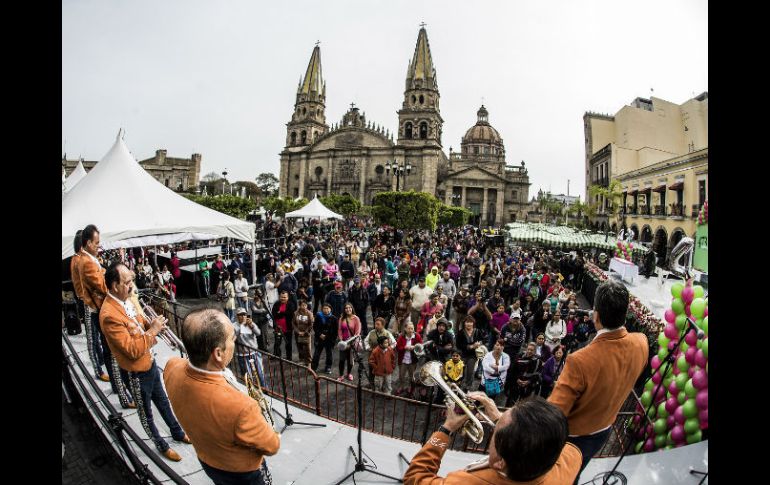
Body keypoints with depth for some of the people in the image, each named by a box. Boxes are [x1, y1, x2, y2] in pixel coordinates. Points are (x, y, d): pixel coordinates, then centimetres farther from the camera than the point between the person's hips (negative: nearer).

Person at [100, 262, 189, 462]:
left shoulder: (125, 300, -4)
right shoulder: (109, 315, -31)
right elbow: (132, 350, -30)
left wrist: (151, 324, -6)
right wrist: (152, 330, -24)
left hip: (150, 363, 8)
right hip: (136, 372, -8)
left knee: (162, 402, 26)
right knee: (146, 413, 17)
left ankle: (178, 432, 45)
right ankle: (162, 446, 37)